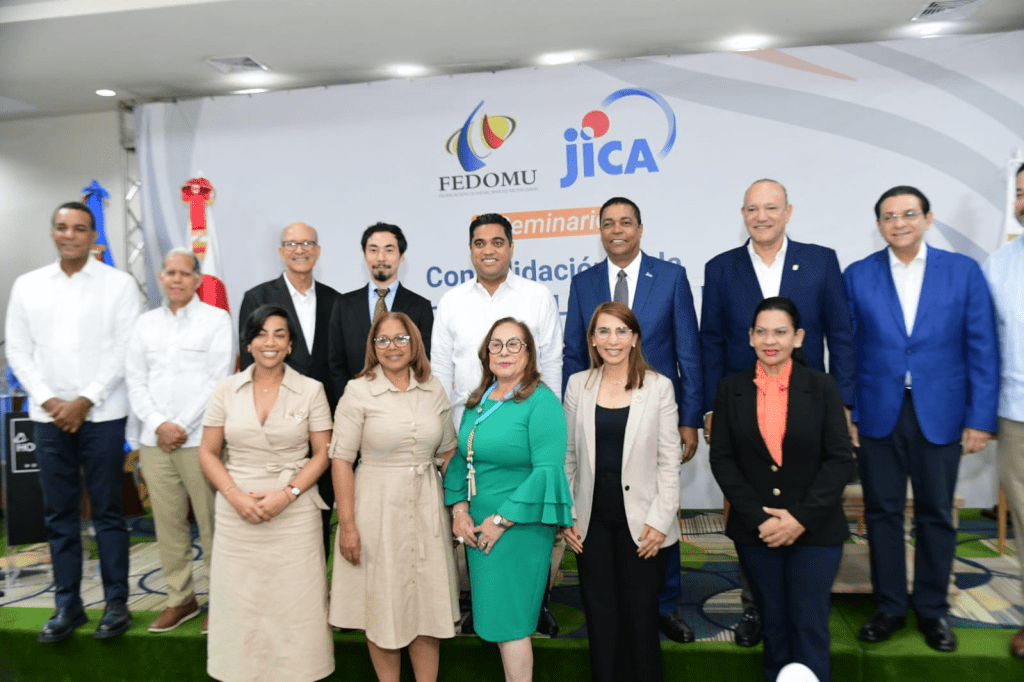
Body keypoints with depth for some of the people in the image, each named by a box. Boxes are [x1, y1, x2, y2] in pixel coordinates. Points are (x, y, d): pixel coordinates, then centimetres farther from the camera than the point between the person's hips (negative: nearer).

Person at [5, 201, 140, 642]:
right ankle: (67, 605, 19)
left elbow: (125, 350, -6)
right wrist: (49, 400, -4)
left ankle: (116, 602, 13)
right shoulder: (27, 286, 10)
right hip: (49, 416, 3)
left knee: (107, 511, 3)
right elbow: (18, 350, 8)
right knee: (60, 514, 9)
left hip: (102, 415, -3)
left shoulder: (119, 284, -1)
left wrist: (85, 400, -10)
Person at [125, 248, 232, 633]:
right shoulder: (145, 323, 13)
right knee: (168, 523, 8)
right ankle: (180, 599, 20)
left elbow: (217, 380, -6)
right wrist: (160, 425, -5)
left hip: (200, 439, -4)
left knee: (212, 524, -1)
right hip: (154, 441, 4)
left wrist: (182, 427, -9)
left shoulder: (216, 319, 1)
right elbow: (135, 382, 9)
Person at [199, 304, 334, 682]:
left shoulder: (311, 390, 0)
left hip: (294, 514, -1)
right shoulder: (227, 390, 5)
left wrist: (287, 494, -12)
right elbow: (208, 454, 6)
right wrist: (236, 495, -8)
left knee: (294, 607, 3)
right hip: (237, 514, 2)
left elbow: (322, 454, 1)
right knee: (241, 607, 7)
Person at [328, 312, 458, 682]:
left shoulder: (433, 388, 4)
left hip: (426, 507, 3)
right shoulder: (358, 391, -7)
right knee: (384, 604, 8)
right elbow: (341, 459, -9)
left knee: (429, 604, 9)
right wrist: (347, 524, -12)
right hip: (378, 508, -3)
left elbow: (447, 451, 11)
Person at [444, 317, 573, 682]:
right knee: (494, 614, 16)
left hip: (520, 526, -7)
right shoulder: (478, 402, 10)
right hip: (479, 526, 7)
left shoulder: (542, 401, -13)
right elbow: (461, 457, 12)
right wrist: (459, 509, -1)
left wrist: (503, 520, -18)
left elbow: (547, 470, -19)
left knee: (509, 618, 2)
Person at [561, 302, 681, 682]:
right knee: (600, 614, 10)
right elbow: (567, 456, 6)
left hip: (640, 521, -2)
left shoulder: (659, 386, -3)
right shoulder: (577, 384, 3)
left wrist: (660, 520, -9)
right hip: (592, 520, 2)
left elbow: (669, 461, -3)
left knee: (641, 614, 7)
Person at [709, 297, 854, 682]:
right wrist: (758, 518, -10)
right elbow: (722, 459, -1)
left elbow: (840, 459, -5)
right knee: (773, 625, 12)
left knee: (809, 627, 2)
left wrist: (801, 517, -13)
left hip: (815, 530, -1)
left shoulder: (822, 387, -1)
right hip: (755, 530, 1)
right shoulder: (731, 389, 1)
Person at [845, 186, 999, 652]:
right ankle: (889, 606, 24)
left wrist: (980, 418, -5)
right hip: (877, 415, 0)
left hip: (940, 415, 0)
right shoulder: (858, 276, 2)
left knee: (936, 515, 10)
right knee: (882, 512, 8)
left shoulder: (964, 271, 1)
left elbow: (982, 349, -1)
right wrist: (843, 414, -2)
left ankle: (932, 610, 27)